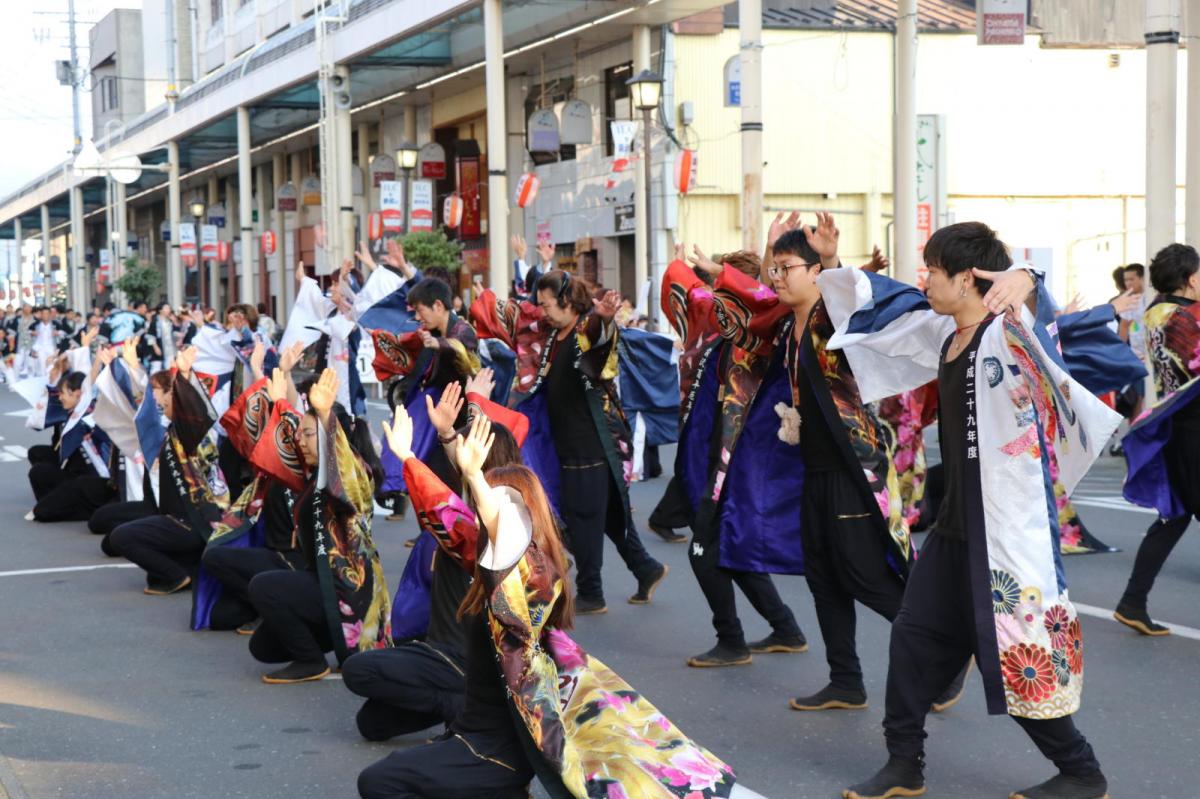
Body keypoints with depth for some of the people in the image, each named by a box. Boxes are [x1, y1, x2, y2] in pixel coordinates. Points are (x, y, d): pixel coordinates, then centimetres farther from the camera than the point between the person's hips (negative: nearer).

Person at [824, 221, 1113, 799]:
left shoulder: (1008, 334, -17)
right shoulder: (943, 335, 8)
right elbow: (883, 310, 23)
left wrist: (1024, 282, -56)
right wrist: (831, 275, 30)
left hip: (1011, 524, -9)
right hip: (957, 523, 9)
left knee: (1017, 656, -1)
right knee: (915, 636, 12)